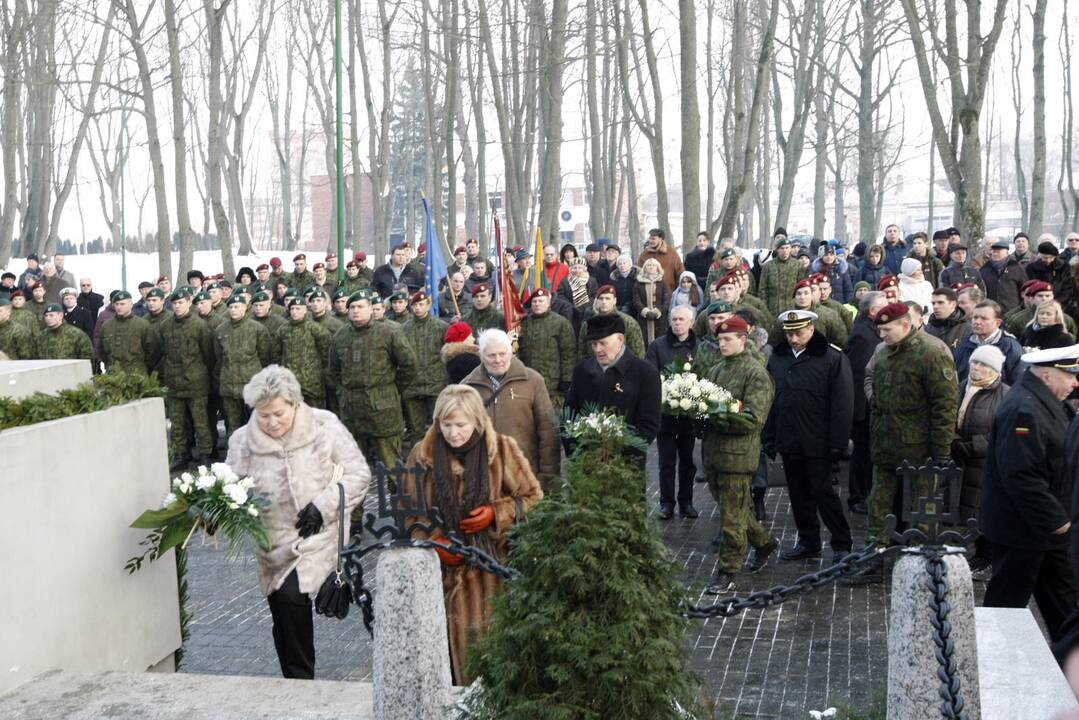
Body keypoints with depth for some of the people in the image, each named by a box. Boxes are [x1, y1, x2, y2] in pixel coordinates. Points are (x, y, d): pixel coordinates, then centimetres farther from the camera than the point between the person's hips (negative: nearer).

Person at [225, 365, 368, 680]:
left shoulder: (324, 427, -7)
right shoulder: (243, 441, -1)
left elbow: (358, 474, -5)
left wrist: (323, 506, -16)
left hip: (319, 537, -4)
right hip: (274, 545, 4)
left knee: (291, 596, -24)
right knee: (283, 624, 10)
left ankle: (301, 679, -9)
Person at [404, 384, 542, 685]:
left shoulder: (502, 449, -2)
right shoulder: (422, 455, 2)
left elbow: (533, 498, 6)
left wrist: (496, 514, -10)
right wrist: (434, 541, -7)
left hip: (494, 567, -1)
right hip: (445, 568, 1)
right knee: (457, 641, 0)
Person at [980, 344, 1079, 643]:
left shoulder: (1045, 403, 9)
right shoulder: (1023, 410, -25)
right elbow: (1021, 475, -29)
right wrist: (1054, 518, -22)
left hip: (1045, 525, 11)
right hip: (1023, 529, -10)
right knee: (1008, 599, 4)